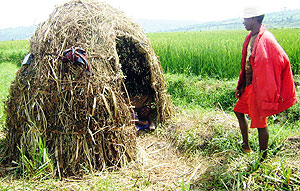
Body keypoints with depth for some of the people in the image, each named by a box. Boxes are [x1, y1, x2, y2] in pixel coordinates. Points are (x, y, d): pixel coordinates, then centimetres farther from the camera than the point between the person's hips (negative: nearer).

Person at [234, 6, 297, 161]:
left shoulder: (266, 39, -20)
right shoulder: (250, 37, 9)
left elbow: (283, 61, -23)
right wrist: (240, 86, 19)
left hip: (259, 88, -10)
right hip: (249, 86, 10)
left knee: (260, 122, 1)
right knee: (239, 110, 21)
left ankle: (263, 159, 19)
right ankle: (246, 146, 40)